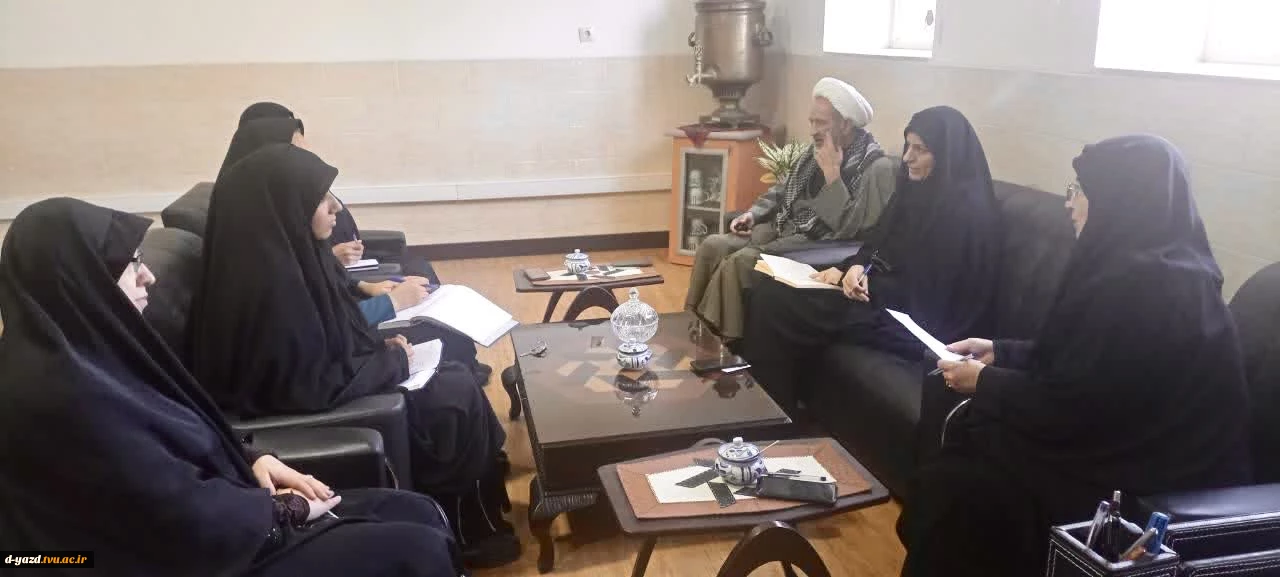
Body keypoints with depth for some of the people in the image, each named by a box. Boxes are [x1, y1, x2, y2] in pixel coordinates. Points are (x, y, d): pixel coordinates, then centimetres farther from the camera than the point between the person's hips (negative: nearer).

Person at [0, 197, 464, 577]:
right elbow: (191, 523, -26)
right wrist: (284, 510, -9)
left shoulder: (84, 349, 3)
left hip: (204, 522, 10)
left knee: (420, 514, 4)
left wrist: (252, 460, 1)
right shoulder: (62, 390, -27)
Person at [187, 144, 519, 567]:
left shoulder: (288, 251, 0)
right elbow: (315, 388, -27)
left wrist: (384, 351, 0)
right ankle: (466, 531, 14)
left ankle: (472, 519, 20)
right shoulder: (270, 278, -29)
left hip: (319, 387, 9)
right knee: (457, 397, -6)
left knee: (455, 376, 7)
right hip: (309, 415, -9)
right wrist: (393, 360, -15)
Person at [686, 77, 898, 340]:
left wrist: (831, 172, -22)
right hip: (781, 229, 8)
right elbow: (783, 190, 23)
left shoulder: (877, 167, -13)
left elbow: (848, 229, -22)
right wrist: (753, 213, 6)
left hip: (817, 245, -8)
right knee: (712, 246, -9)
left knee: (740, 261, -27)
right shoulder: (818, 150, 11)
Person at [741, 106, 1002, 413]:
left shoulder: (968, 211, -19)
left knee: (783, 303, -17)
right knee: (772, 291, -6)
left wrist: (849, 276, -16)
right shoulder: (919, 189, 8)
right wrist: (858, 266, -10)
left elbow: (925, 291, -20)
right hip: (889, 293, 9)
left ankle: (777, 410, -2)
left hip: (920, 317, -9)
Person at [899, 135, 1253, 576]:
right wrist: (1000, 352, 10)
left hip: (1148, 482, -9)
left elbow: (1068, 407, -22)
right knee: (965, 429, 3)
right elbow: (1072, 359, 14)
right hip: (1133, 443, 9)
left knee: (953, 486, -11)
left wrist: (985, 383, -9)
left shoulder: (1145, 284, -26)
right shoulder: (1154, 266, 5)